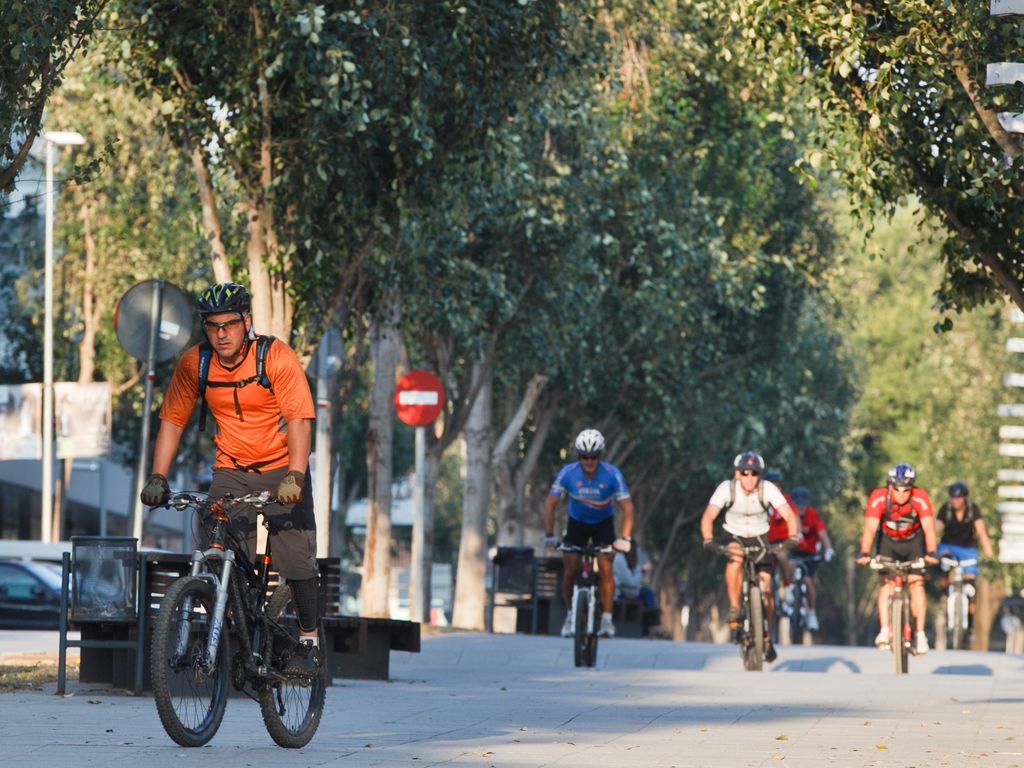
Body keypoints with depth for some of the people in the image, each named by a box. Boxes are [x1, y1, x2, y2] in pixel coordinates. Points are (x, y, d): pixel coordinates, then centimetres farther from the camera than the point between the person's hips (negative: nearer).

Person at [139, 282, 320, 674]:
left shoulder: (276, 357, -18)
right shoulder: (194, 363, -8)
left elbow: (299, 420, -24)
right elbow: (172, 420, 0)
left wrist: (294, 477, -36)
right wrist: (158, 478, -9)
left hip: (281, 469, -3)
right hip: (231, 472, 3)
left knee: (297, 558, -8)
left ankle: (309, 642, 5)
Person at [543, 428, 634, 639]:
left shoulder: (612, 475, -27)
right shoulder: (568, 473, -25)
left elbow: (627, 507, -28)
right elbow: (550, 503, -24)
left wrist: (625, 539, -39)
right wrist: (549, 535, -34)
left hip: (603, 523, -1)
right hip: (577, 523, 1)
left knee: (606, 569, -16)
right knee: (571, 570, -10)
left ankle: (607, 619, -8)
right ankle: (570, 614, 10)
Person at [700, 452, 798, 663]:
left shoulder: (768, 489, -21)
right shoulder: (727, 488, -22)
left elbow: (789, 515, -27)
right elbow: (708, 516, -30)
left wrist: (792, 538, -45)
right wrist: (708, 540, -47)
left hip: (759, 538, 1)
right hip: (734, 536, -1)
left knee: (765, 586, -9)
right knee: (735, 557, -36)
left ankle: (767, 638, 6)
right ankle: (734, 609, -26)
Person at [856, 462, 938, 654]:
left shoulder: (921, 499, -29)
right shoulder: (878, 498, -29)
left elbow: (929, 528, -37)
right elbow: (870, 528, -35)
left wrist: (931, 553, -52)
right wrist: (865, 554, -49)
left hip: (914, 541, 0)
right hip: (888, 541, 0)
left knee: (916, 583, -13)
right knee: (887, 582, -17)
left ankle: (920, 634, -8)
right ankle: (885, 631, -18)